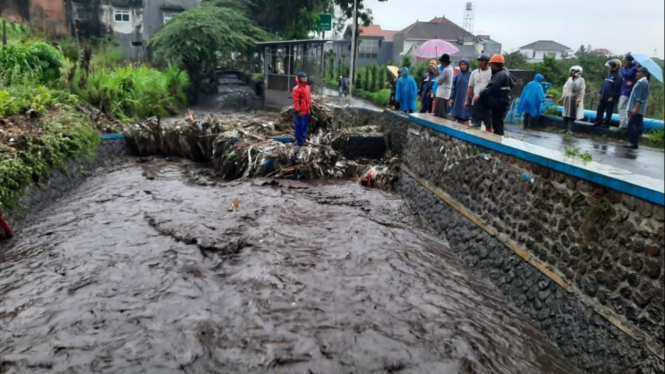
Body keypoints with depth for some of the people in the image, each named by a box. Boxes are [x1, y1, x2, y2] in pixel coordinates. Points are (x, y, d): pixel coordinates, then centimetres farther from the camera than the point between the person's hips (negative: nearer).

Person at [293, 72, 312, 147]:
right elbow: (296, 101, -15)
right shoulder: (297, 89, -14)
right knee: (299, 126, -1)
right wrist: (297, 111, -18)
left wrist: (310, 108, 16)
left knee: (305, 126, 15)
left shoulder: (307, 87, 11)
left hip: (306, 111, 8)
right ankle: (299, 141, 7)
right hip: (301, 111, -8)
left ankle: (304, 139, 26)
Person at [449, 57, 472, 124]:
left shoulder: (470, 75, -5)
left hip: (465, 100, -6)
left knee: (464, 119, -7)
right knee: (458, 118, 8)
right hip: (457, 99, 6)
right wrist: (451, 98, 8)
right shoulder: (458, 75, 14)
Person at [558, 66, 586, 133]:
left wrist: (579, 100, -17)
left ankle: (569, 130, -6)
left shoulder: (581, 80, -7)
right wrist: (562, 98, 11)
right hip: (567, 99, 6)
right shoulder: (569, 79, 10)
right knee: (566, 115, 8)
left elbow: (582, 91, -11)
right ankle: (567, 128, 19)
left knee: (572, 115, -5)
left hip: (574, 100, -6)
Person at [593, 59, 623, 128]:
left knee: (609, 111, 2)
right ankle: (598, 121, 19)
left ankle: (606, 123, 10)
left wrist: (612, 96, -19)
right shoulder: (609, 74, 13)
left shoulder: (618, 76, -14)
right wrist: (600, 92, 14)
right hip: (603, 96, 8)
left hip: (610, 97, -8)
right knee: (600, 109, 10)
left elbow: (617, 88, -17)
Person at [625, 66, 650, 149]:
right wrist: (631, 109, 22)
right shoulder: (640, 82, 20)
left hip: (637, 110, -10)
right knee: (632, 126, 10)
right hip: (634, 109, 10)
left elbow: (641, 97, -19)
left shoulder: (643, 82, -12)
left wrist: (636, 108, -24)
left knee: (632, 126, -11)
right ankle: (633, 142, 13)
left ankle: (633, 143, -11)